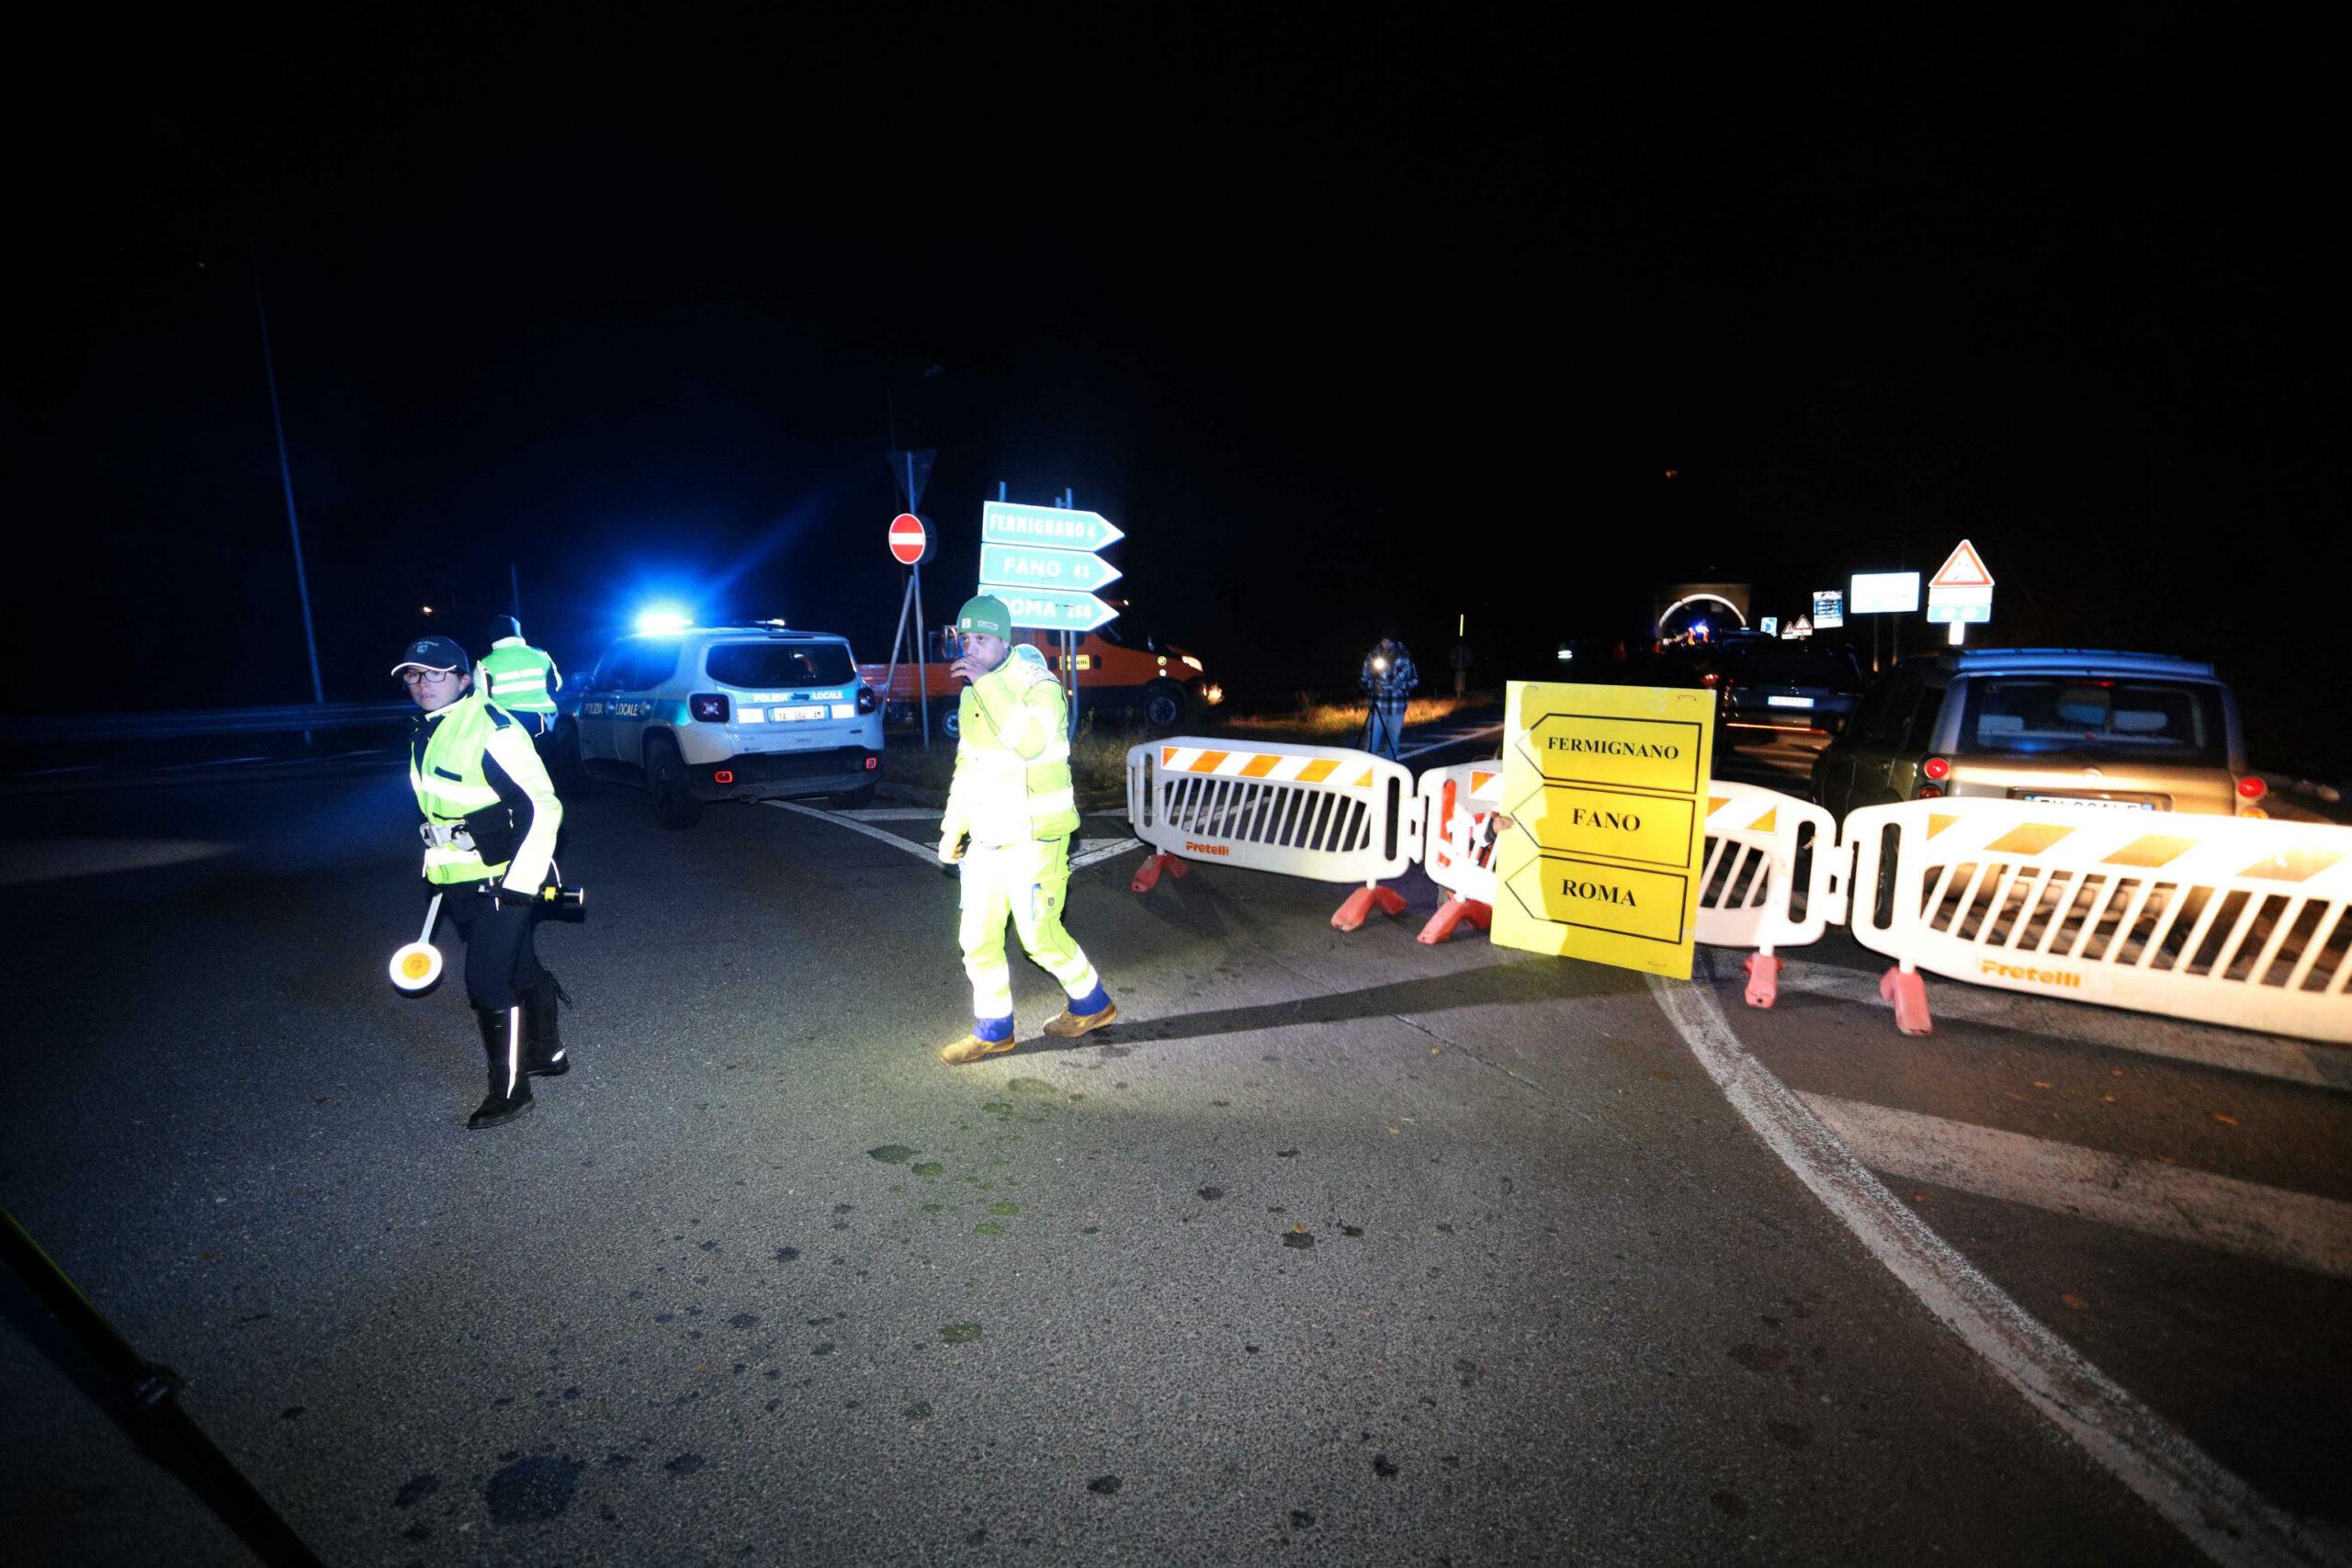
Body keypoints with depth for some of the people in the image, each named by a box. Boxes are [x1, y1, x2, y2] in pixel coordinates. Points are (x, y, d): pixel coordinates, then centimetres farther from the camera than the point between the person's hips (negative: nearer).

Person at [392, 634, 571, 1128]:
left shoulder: (492, 731, -20)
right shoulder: (425, 731, 9)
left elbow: (543, 808, -22)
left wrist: (520, 882, -21)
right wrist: (439, 868, 24)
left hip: (503, 879, -9)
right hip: (463, 882, 9)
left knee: (487, 981, -6)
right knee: (520, 967, 20)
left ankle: (509, 1090, 9)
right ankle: (547, 1054, 36)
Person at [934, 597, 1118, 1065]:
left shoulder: (1038, 685, -15)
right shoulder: (973, 695, 9)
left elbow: (1032, 742, -36)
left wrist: (988, 682, -34)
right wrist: (953, 826, 21)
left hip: (1033, 838, -7)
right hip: (986, 838, 8)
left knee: (1040, 936, 2)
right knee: (977, 938, 10)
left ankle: (1092, 1004, 27)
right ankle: (993, 1030, 26)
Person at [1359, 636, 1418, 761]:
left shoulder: (1405, 658, 1)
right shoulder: (1373, 656, 0)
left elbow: (1415, 680, 10)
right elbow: (1363, 679, 6)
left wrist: (1402, 686, -9)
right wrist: (1372, 686, -14)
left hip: (1397, 707, 1)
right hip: (1377, 705, -1)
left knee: (1393, 740, 7)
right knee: (1372, 739, -8)